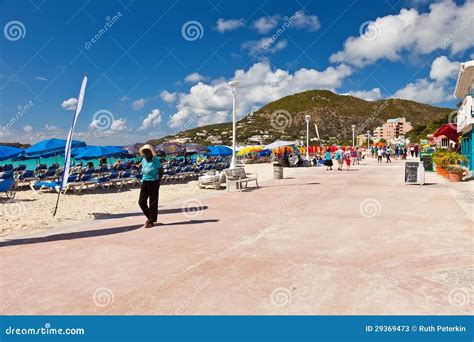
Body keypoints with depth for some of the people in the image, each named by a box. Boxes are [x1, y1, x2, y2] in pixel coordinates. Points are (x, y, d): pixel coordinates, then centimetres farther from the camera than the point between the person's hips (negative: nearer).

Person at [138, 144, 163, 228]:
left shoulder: (156, 161, -10)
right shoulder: (143, 161, 7)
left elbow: (161, 170, -2)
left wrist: (158, 180, -6)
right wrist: (144, 178, 9)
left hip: (154, 182, -5)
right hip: (145, 182, 6)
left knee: (153, 202, 1)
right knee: (141, 201, 2)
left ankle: (151, 221, 12)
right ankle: (149, 217, 24)